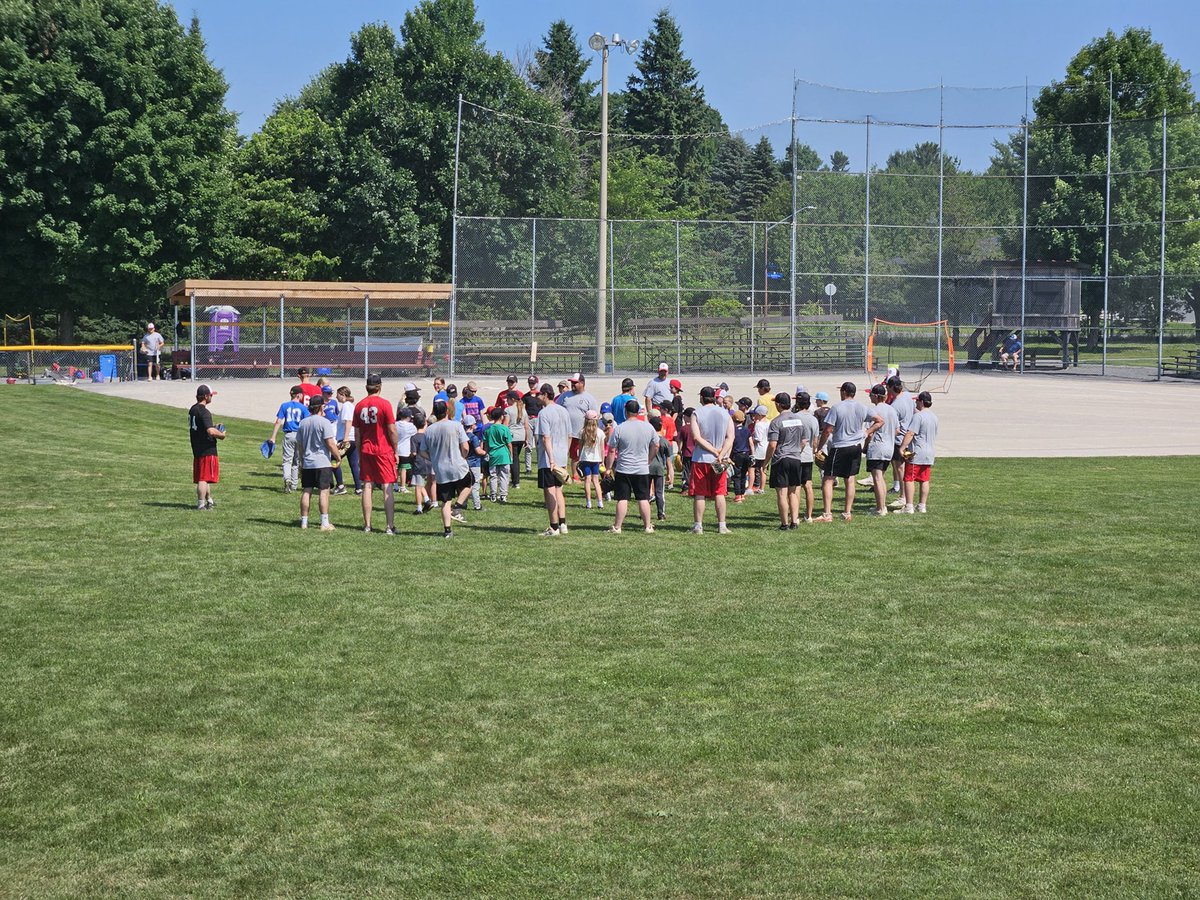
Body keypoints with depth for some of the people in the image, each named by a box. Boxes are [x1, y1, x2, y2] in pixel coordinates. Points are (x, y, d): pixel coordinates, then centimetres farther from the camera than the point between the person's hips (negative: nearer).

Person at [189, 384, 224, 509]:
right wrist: (221, 435, -11)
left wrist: (215, 429, 16)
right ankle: (201, 504, -4)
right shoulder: (204, 412, -19)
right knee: (204, 478, -5)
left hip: (197, 449, 10)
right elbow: (211, 431, -30)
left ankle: (209, 500, 32)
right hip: (207, 450, -10)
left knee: (204, 478, 20)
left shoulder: (193, 409, 11)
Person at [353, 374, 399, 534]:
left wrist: (359, 453, 16)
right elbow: (392, 431, -10)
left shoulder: (359, 405, 3)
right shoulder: (384, 404, -10)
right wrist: (395, 451, 1)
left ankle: (367, 525, 10)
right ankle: (390, 526, -4)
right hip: (384, 451, -4)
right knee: (388, 488, -2)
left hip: (366, 451, 4)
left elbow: (357, 433, 7)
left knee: (367, 487, 8)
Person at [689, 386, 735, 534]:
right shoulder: (725, 414, 4)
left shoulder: (696, 414, -4)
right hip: (720, 461, 2)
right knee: (719, 493, 8)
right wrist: (721, 454, -12)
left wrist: (715, 451, -11)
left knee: (699, 494, 3)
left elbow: (697, 437, -13)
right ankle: (722, 526, 7)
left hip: (700, 459, -2)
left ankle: (698, 526, 3)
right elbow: (730, 438, -5)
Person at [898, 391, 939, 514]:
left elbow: (910, 434, -22)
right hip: (929, 453, 8)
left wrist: (902, 448, -22)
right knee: (924, 481, 12)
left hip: (916, 454, -8)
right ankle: (922, 506, 15)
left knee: (909, 479, -3)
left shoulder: (918, 416, -15)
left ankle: (909, 507, -6)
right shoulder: (934, 417, 12)